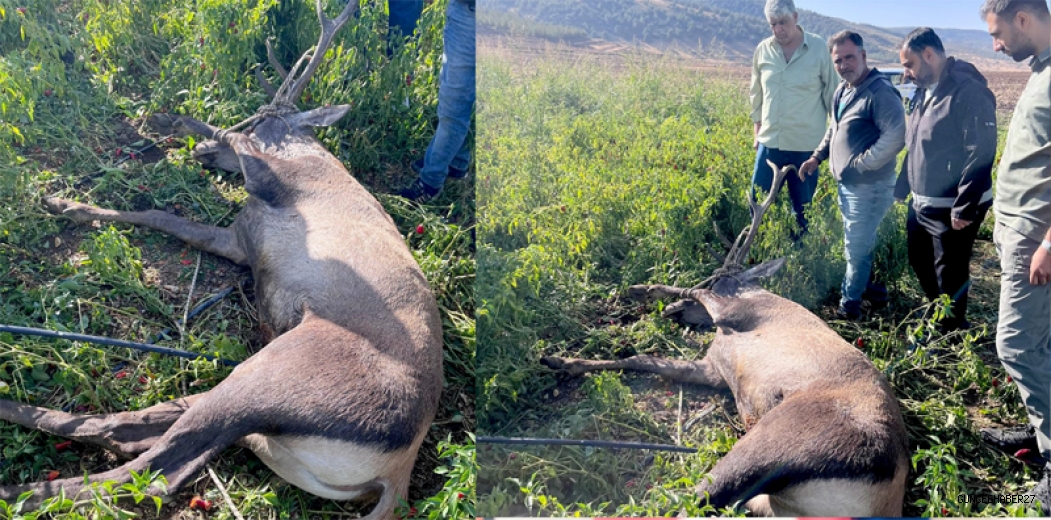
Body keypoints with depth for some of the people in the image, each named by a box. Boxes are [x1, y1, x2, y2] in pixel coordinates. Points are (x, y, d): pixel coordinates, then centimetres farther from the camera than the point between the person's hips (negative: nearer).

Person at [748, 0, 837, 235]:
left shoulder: (818, 48, -6)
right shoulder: (763, 50, 3)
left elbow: (832, 94, 1)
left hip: (806, 145, -2)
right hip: (770, 142, 3)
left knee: (803, 208, 9)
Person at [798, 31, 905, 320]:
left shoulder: (880, 92, -19)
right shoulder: (842, 91, 11)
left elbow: (896, 137, -27)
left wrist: (860, 164, -22)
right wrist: (817, 156, 14)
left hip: (868, 186, -9)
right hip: (846, 184, 9)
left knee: (857, 247, -2)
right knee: (859, 244, 21)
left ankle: (850, 304, 11)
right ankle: (867, 287, 36)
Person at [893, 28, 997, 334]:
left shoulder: (969, 92, -19)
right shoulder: (924, 91, 9)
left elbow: (981, 154, -23)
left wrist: (964, 208, -23)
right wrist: (901, 189, 20)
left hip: (952, 210, -9)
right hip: (921, 204, 9)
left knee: (950, 275, 4)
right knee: (920, 262, 22)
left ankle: (949, 334, 21)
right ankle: (939, 317, 42)